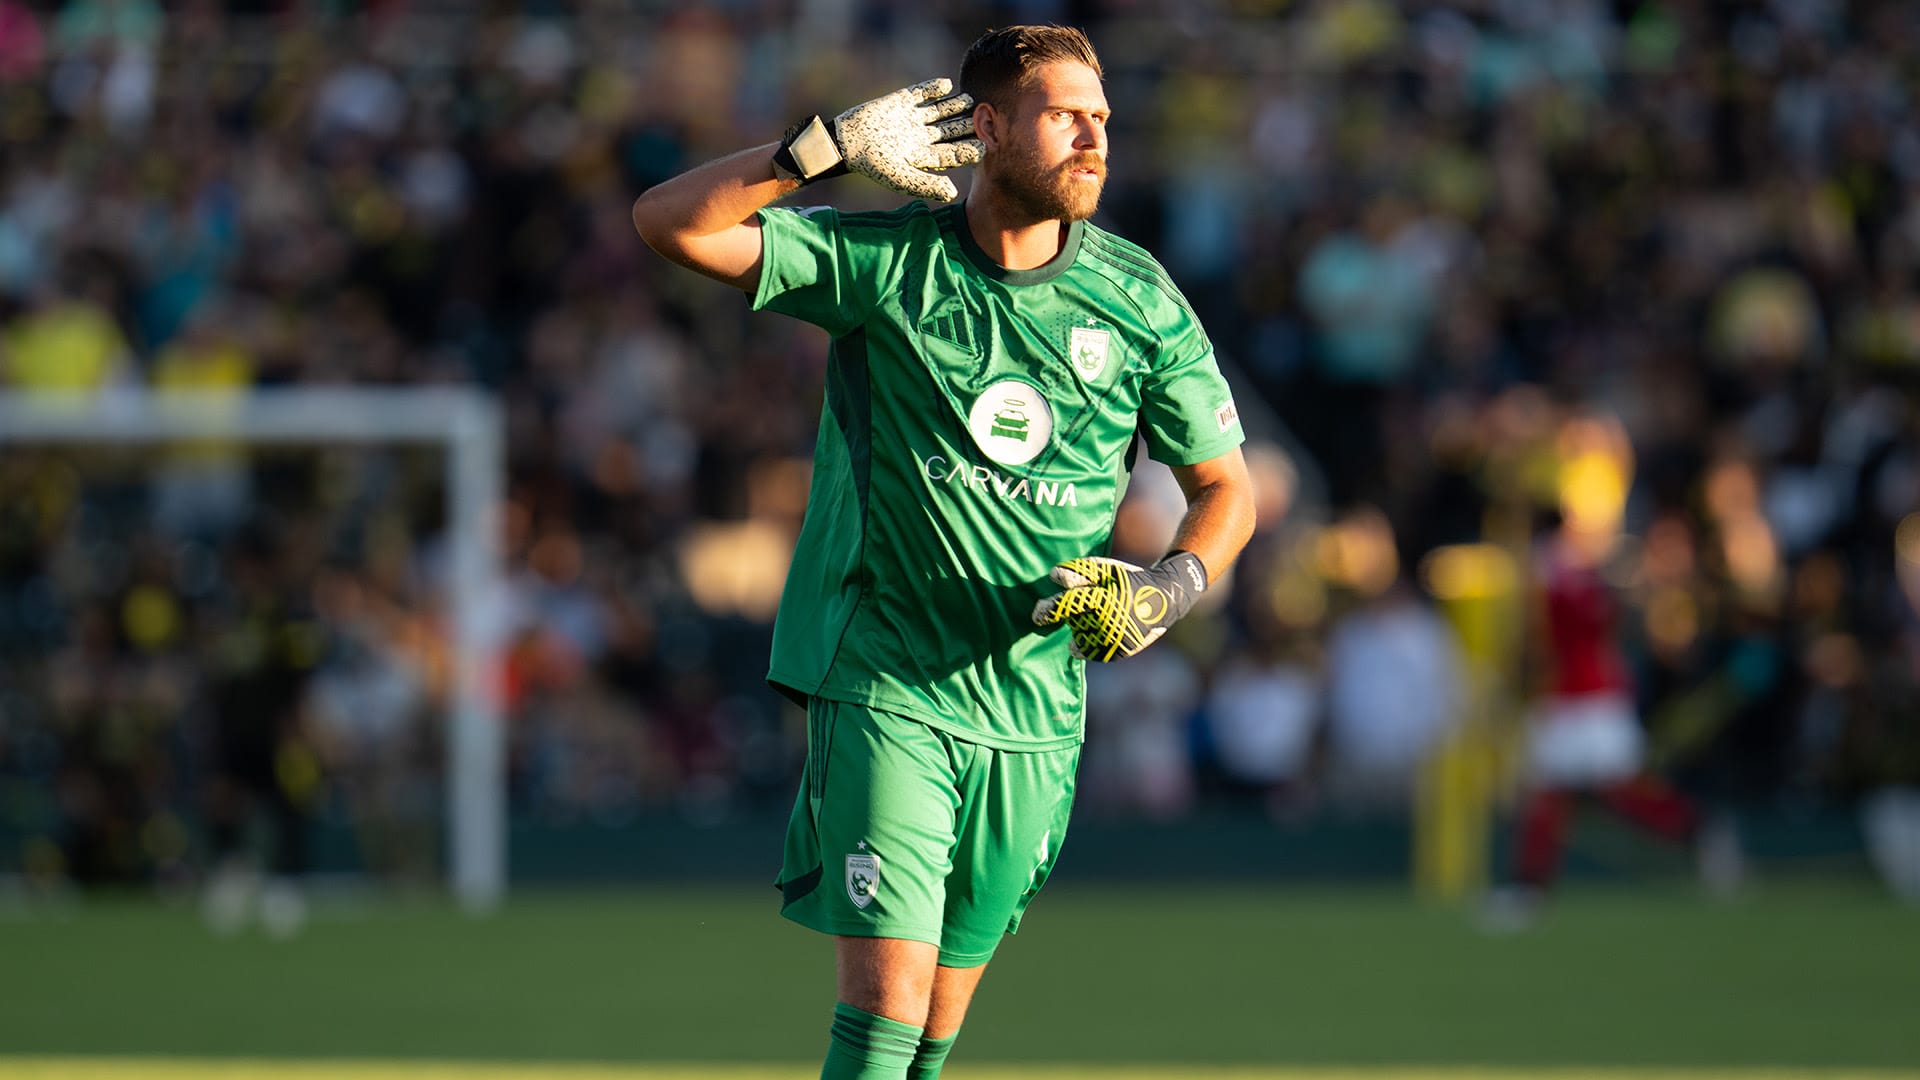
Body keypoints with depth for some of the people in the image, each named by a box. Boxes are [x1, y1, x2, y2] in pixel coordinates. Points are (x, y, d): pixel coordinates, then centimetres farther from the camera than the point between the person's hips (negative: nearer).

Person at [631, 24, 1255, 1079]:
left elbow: (1224, 487, 10)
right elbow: (669, 222, -11)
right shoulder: (883, 259, -6)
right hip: (880, 686, -3)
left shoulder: (1138, 300, 1)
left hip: (1034, 713, 3)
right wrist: (830, 149, -22)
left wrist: (1172, 584, -11)